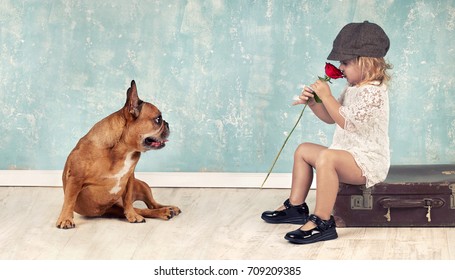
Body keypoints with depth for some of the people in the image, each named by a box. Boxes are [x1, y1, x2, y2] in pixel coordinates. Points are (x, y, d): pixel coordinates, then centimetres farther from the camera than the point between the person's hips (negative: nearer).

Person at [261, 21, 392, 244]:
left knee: (325, 157, -38)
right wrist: (312, 102, 1)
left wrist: (326, 96, -21)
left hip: (368, 161, -11)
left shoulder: (374, 91, -19)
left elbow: (345, 120, -28)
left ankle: (322, 222, -34)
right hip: (347, 155, 11)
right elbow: (330, 117, 18)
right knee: (304, 150, 20)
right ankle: (296, 207, 22)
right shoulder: (352, 88, 13)